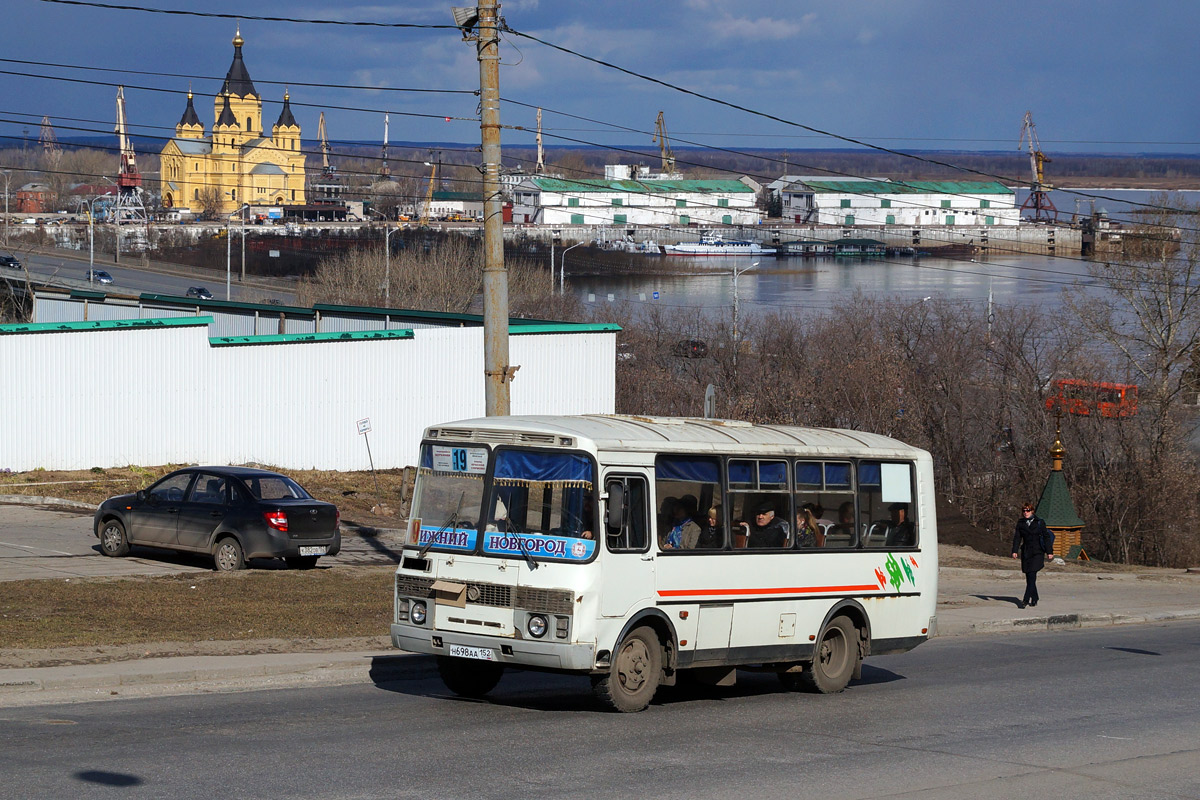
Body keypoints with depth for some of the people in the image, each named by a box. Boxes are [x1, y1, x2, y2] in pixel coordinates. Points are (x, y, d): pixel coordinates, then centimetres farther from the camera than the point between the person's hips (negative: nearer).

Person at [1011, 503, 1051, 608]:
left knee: (1032, 576, -14)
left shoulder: (1039, 523, -1)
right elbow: (1017, 537, 3)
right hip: (1025, 553, 4)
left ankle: (1025, 600, -19)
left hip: (1037, 553, -4)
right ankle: (1034, 600, 21)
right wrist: (1015, 551, -9)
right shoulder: (1020, 523, 8)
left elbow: (1046, 537, 2)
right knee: (1029, 578, 7)